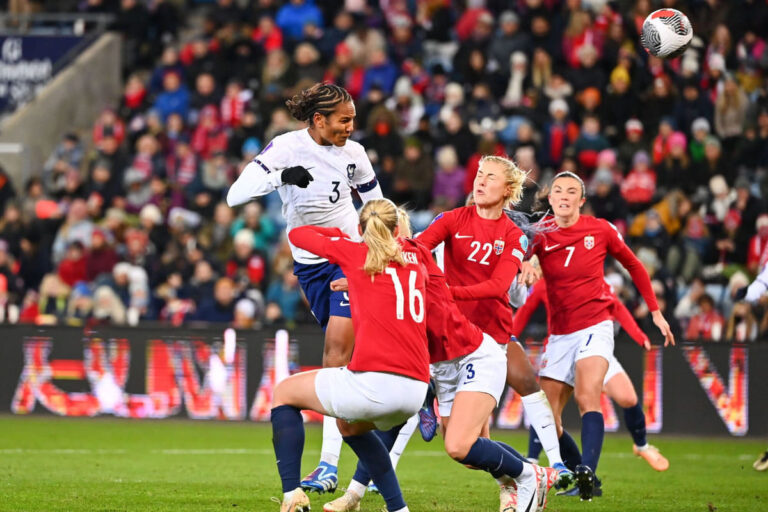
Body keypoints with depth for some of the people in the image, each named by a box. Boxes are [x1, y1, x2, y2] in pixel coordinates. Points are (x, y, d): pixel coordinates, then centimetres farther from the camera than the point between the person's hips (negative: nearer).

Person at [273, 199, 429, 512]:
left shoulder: (354, 252, 6)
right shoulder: (416, 258, 18)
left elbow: (296, 235, 19)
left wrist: (339, 234, 35)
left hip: (373, 381, -6)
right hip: (415, 391, 6)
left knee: (284, 393, 19)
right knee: (350, 425, 37)